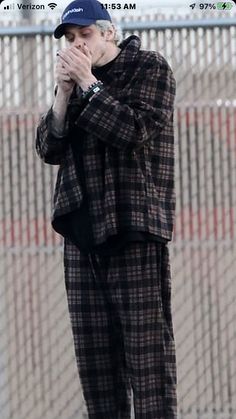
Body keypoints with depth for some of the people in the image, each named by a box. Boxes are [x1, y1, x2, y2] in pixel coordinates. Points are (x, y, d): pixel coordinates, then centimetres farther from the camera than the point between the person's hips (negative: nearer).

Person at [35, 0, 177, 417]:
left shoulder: (149, 67, 1)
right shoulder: (75, 78, 18)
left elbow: (136, 130, -13)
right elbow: (48, 149, 10)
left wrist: (89, 84, -12)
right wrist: (63, 94, -4)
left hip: (134, 225, -6)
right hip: (81, 227, 6)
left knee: (147, 343, -11)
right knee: (93, 350, 4)